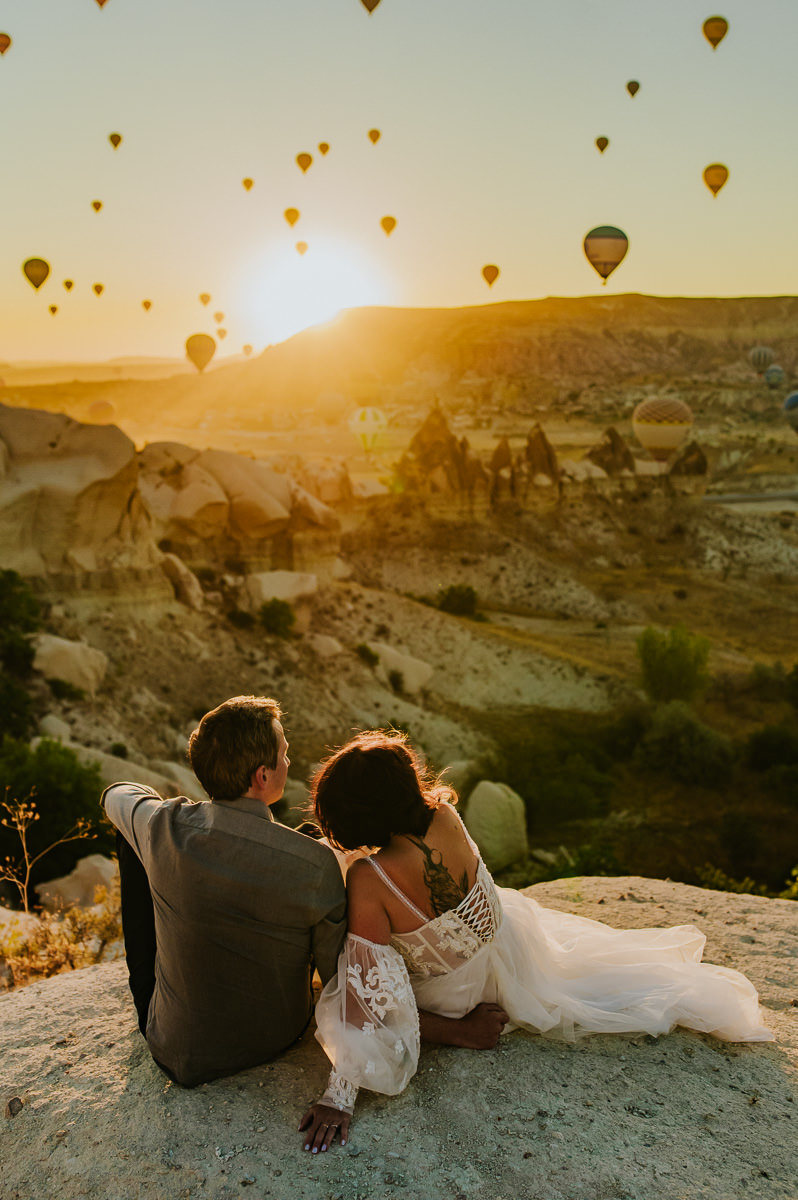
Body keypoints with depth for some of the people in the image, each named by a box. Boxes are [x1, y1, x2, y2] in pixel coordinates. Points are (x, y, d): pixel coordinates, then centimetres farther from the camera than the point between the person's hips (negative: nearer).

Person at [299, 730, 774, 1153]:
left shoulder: (369, 880, -42)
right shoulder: (446, 818, -29)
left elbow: (367, 987, -40)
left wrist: (339, 1098, -34)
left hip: (453, 989, -5)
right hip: (499, 935, 5)